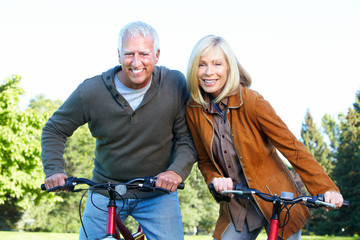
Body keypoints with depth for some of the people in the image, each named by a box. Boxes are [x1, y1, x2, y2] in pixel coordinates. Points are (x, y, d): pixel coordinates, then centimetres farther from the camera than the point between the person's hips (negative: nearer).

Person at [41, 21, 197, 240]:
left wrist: (177, 171, -26)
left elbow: (187, 138, -8)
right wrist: (54, 170, -15)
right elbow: (54, 130, 0)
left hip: (158, 191, 0)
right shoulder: (91, 91, -14)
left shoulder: (175, 84, -14)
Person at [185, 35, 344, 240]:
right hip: (236, 208, 3)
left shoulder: (251, 101, -16)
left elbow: (291, 147, -14)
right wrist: (215, 180, -16)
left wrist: (325, 189, -20)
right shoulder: (194, 110, -5)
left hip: (277, 200, -3)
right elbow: (204, 160, 6)